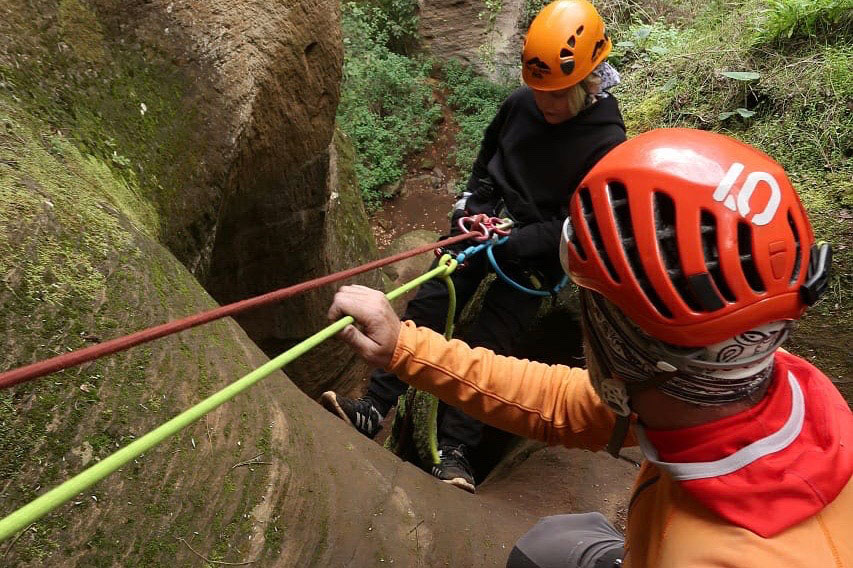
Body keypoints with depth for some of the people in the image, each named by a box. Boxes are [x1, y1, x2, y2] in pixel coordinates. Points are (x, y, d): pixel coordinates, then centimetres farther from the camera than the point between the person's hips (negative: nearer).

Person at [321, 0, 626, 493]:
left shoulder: (606, 143, -13)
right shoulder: (521, 103, 0)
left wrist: (512, 242, -22)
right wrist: (473, 210, 0)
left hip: (535, 252, -4)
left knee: (487, 344, -11)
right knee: (428, 305, -7)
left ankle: (453, 451, -2)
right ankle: (374, 407, -1)